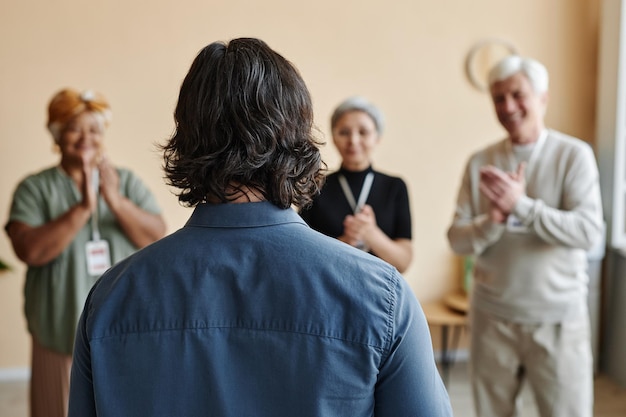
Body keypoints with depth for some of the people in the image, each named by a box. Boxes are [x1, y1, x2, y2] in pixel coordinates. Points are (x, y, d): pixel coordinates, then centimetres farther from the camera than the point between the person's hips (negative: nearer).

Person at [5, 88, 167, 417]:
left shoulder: (127, 181, 5)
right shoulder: (35, 188, -1)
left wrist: (115, 200, -20)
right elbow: (29, 251, -15)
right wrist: (83, 208, -23)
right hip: (63, 335, -1)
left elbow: (157, 238, -6)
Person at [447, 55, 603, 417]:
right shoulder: (480, 163, 3)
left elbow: (589, 231, -15)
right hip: (492, 316, 3)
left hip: (558, 318, -2)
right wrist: (494, 220, -20)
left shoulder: (574, 155, -4)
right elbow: (457, 239, 0)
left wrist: (521, 205, -22)